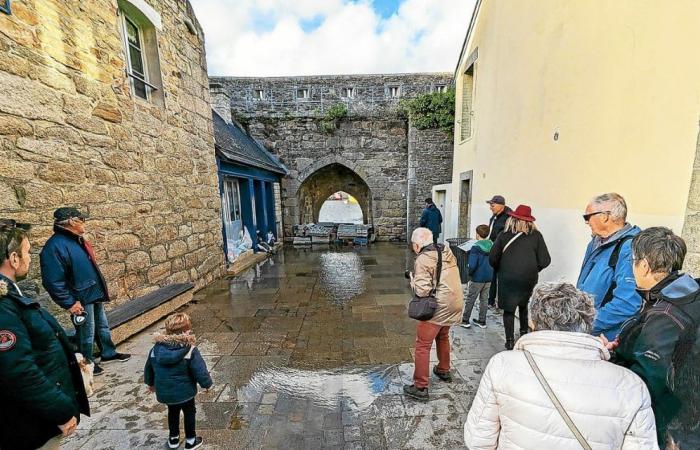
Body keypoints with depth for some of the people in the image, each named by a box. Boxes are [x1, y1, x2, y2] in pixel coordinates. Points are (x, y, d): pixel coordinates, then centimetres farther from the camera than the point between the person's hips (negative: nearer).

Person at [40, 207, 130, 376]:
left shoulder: (78, 240, 5)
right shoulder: (55, 246, -23)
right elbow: (53, 281, -23)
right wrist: (69, 303, -20)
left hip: (95, 294, 9)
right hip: (82, 299, -8)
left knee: (103, 326, 21)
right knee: (87, 333, 9)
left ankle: (108, 353, 37)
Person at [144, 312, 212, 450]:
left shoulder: (156, 348, -9)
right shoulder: (190, 350, -24)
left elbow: (148, 368, 7)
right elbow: (201, 372, -22)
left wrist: (150, 383, 27)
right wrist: (207, 384, -1)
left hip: (164, 392, 5)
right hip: (184, 392, -4)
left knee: (173, 411, 31)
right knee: (189, 413, 21)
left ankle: (174, 438, 47)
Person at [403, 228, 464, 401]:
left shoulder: (423, 260, -18)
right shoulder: (446, 251, 4)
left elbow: (422, 290, -21)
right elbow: (446, 278, 12)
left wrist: (412, 280, -4)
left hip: (437, 307, -8)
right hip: (455, 303, 8)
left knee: (422, 345, 4)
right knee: (442, 337, 28)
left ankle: (420, 387, 12)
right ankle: (444, 371, 46)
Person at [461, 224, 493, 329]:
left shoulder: (476, 247, -20)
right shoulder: (492, 245, -1)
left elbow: (472, 265, -22)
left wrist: (469, 273, -6)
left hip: (477, 278, -6)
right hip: (489, 278, 6)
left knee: (470, 300, 7)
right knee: (484, 299, 16)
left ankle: (465, 320, 16)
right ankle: (482, 321, 27)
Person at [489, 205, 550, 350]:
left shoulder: (504, 235, -9)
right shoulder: (536, 236, -6)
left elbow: (492, 258, -9)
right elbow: (545, 261, -6)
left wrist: (499, 271, 10)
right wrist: (533, 270, 14)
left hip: (507, 279, -2)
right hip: (529, 279, 2)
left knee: (509, 309, 10)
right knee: (523, 305, 26)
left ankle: (510, 341, 14)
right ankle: (524, 333, 36)